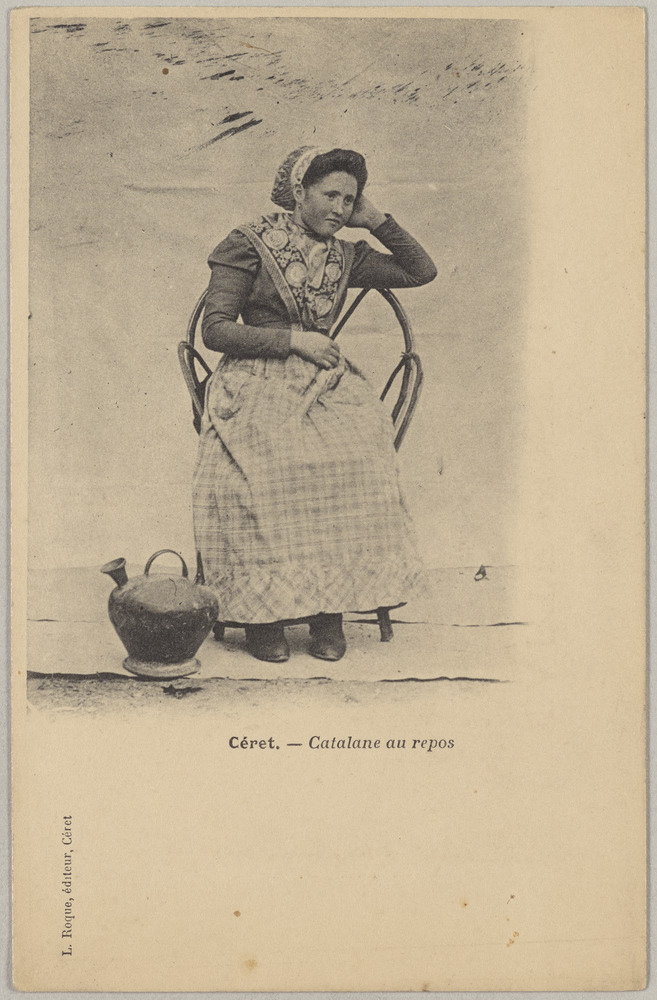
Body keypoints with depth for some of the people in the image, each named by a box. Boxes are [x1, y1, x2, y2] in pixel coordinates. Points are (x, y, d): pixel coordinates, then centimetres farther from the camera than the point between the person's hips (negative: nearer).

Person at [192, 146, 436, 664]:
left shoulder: (345, 257, 18)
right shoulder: (249, 245, 4)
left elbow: (422, 271, 22)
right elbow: (216, 329, -2)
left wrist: (377, 220, 16)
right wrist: (292, 339, -10)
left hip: (326, 382, 3)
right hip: (258, 381, -3)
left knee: (356, 459, -30)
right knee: (261, 467, -35)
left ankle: (329, 609, -22)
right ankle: (262, 611, -23)